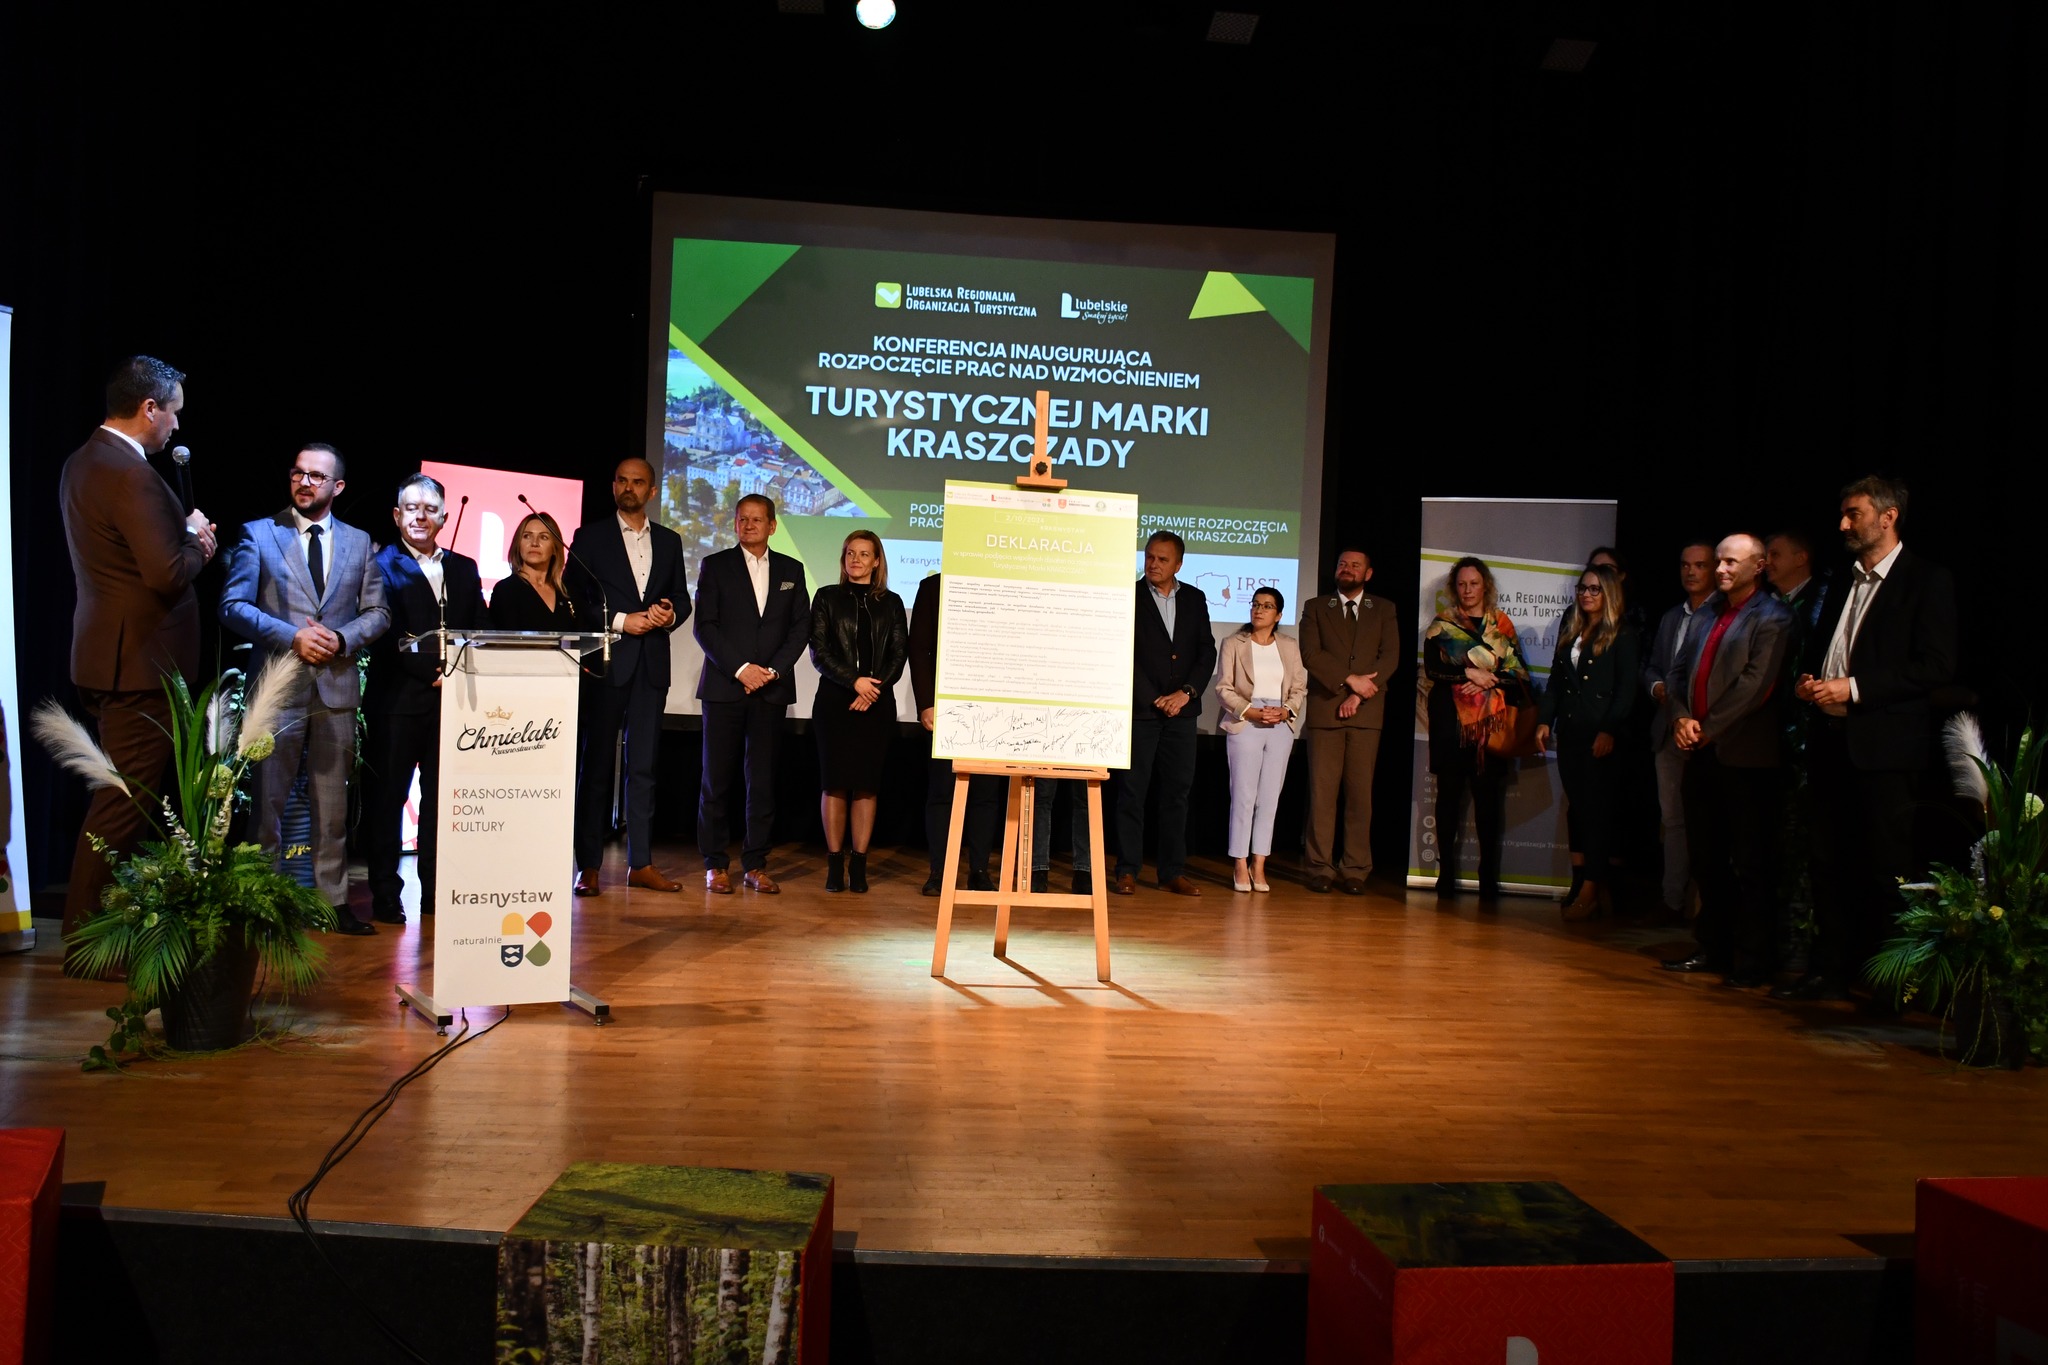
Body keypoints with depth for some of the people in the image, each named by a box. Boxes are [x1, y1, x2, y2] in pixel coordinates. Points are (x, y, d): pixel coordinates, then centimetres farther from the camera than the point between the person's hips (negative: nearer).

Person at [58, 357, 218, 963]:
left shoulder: (82, 463, 12)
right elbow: (167, 575, -24)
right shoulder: (131, 475, -20)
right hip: (140, 661, -10)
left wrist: (184, 533, 8)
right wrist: (197, 543, -5)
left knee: (121, 799, 19)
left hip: (108, 655, 10)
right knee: (124, 804, -2)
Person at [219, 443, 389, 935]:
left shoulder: (359, 543, 12)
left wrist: (341, 638, -9)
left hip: (338, 688, 2)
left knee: (333, 803, 8)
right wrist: (291, 637, -15)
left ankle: (334, 900, 14)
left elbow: (377, 612, 10)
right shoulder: (258, 534, 4)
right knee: (268, 800, 2)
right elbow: (233, 606, -3)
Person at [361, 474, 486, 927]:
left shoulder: (464, 569, 16)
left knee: (442, 799, 5)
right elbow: (387, 636, -9)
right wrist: (435, 670, -16)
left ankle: (435, 891, 13)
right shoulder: (381, 566, 2)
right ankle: (385, 897, 8)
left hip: (452, 700, 4)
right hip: (397, 700, -4)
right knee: (386, 797, 1)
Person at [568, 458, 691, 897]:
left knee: (644, 766, 5)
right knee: (596, 765, 0)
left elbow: (681, 597, 16)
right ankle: (588, 866, 4)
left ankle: (641, 863, 9)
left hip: (652, 665, 3)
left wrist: (671, 614, -6)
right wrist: (620, 621, -12)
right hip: (606, 663, -3)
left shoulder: (669, 541, 15)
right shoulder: (591, 537, 4)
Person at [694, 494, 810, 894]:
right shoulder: (715, 566, 7)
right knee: (716, 779, -1)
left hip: (772, 688, 2)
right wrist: (740, 668, -11)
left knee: (763, 779, 1)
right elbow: (705, 625, -1)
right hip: (724, 686, -1)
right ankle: (716, 865, 7)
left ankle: (755, 864, 7)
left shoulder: (791, 570, 13)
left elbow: (801, 627, 8)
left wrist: (772, 670, -6)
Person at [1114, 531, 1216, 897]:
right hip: (1140, 709, -3)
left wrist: (1186, 692, -5)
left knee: (1177, 791, 4)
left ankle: (1173, 873, 10)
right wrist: (1152, 699, -8)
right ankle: (1127, 871, 4)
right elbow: (1123, 653, -4)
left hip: (1181, 709, 3)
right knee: (1133, 792, -1)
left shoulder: (1195, 599, 12)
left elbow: (1207, 651, 9)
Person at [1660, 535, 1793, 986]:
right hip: (1701, 751, 8)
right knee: (1706, 857, 14)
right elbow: (1681, 669, 14)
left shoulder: (1771, 618, -8)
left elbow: (1755, 685, -16)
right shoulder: (1711, 612, 16)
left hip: (1744, 754, -8)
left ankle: (1751, 961, 7)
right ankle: (1712, 947, 25)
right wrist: (1681, 718, -2)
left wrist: (1708, 728, -13)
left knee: (1750, 863, 0)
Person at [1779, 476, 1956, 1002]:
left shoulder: (1926, 581, -4)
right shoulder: (1842, 583, 17)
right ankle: (1830, 971, 17)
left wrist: (1854, 687, -17)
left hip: (1885, 745, -7)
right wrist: (1808, 682, 2)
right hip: (1832, 740, 7)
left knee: (1887, 870, -2)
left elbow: (1936, 667, -13)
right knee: (1830, 864, 10)